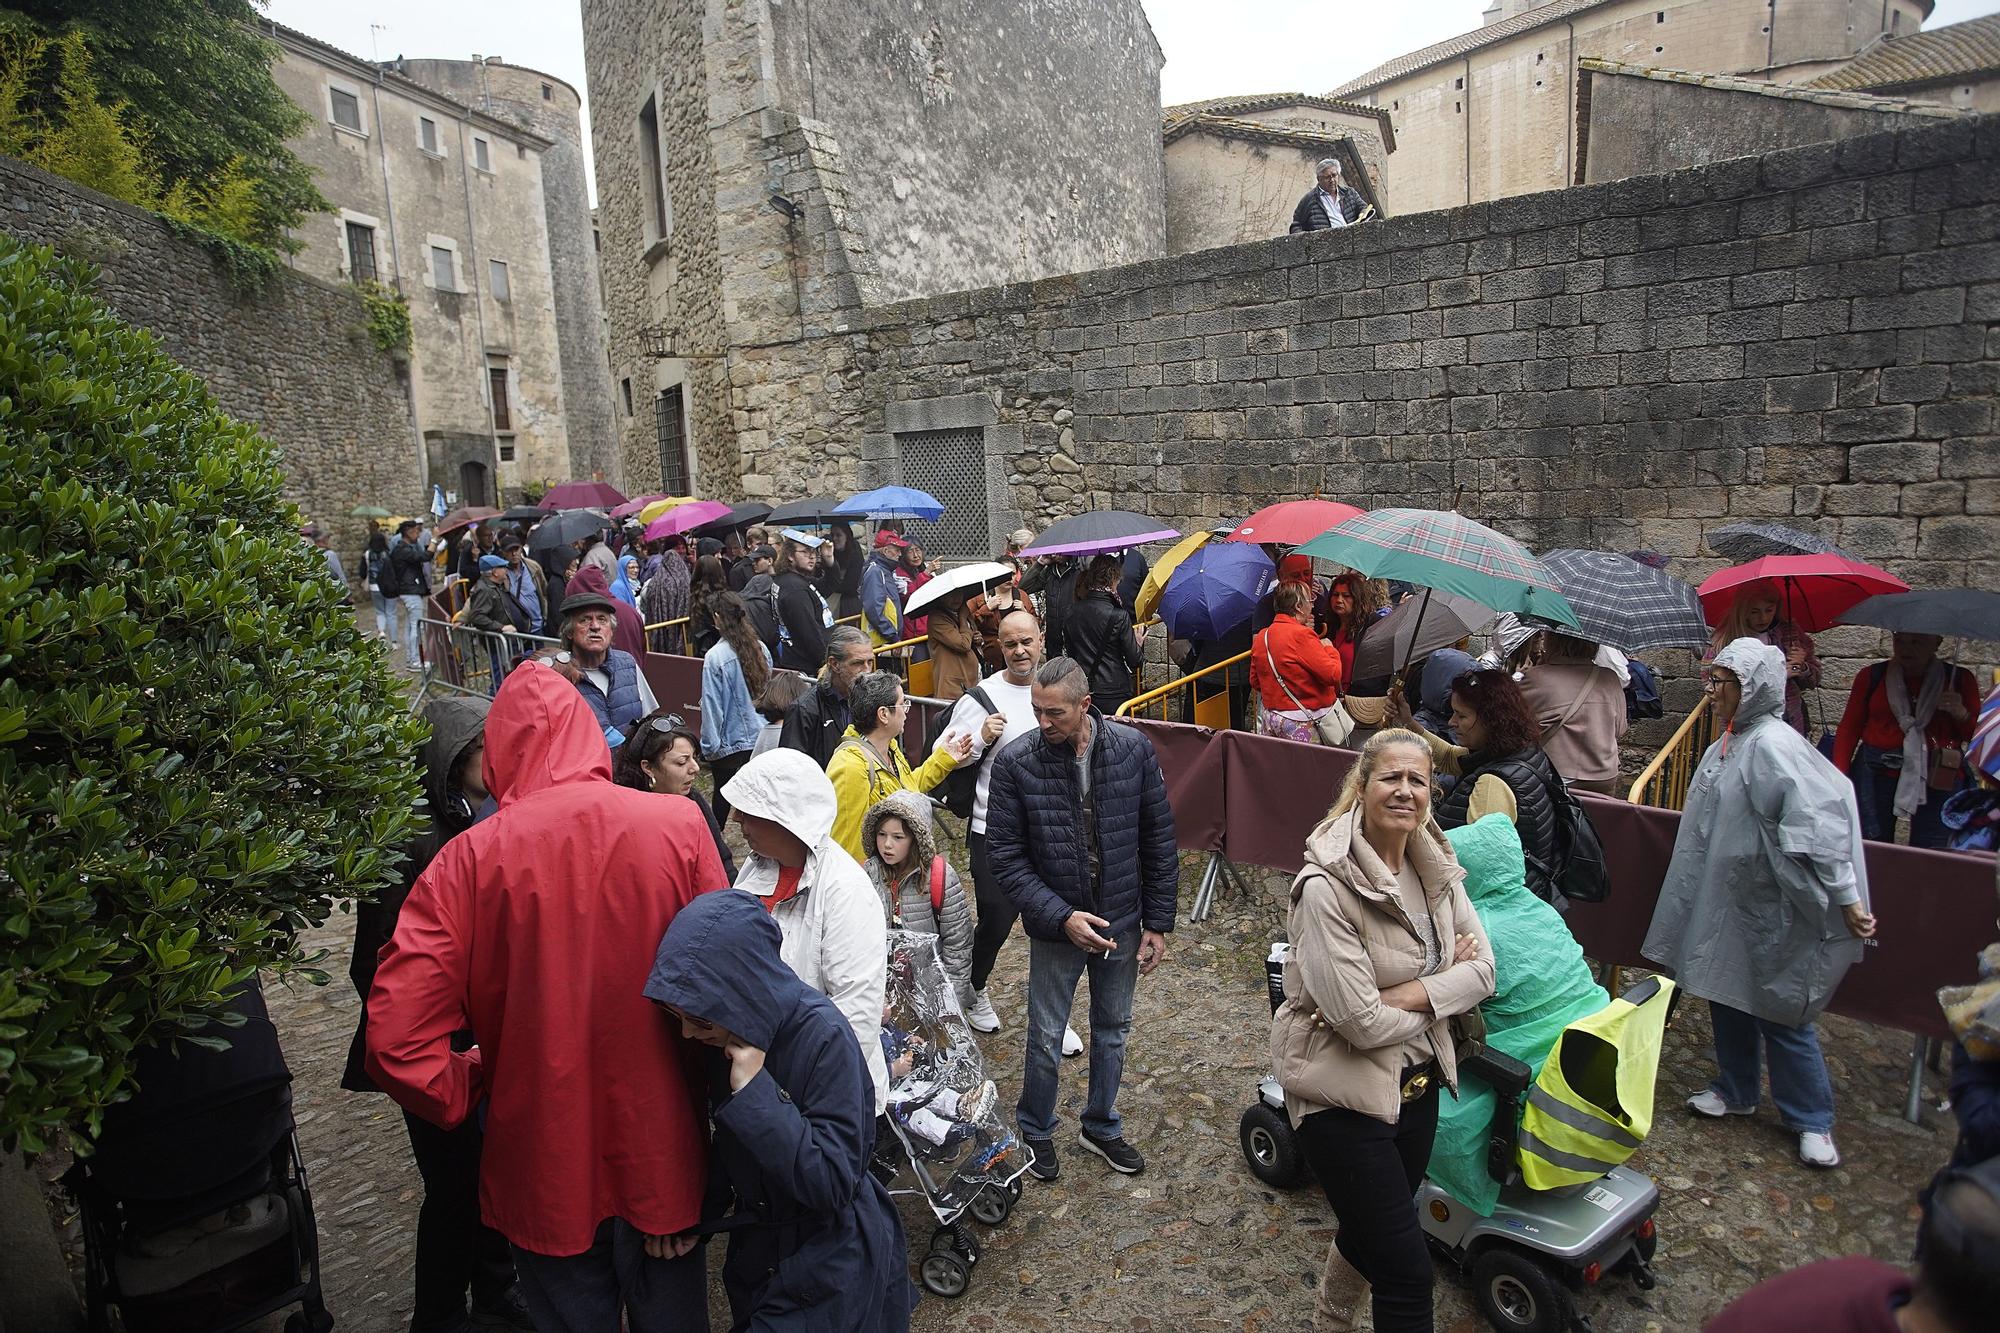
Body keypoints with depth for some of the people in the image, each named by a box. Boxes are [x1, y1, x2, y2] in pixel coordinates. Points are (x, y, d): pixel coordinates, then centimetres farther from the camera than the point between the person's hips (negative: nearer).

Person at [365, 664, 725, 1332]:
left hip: (546, 1169, -1)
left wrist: (469, 1091, 1)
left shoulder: (468, 857, -16)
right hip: (661, 1156, 1)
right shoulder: (678, 826, -14)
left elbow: (396, 1038, -18)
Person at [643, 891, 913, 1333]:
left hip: (830, 1261, -6)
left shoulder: (824, 1039, -30)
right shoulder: (724, 1039, -9)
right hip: (756, 1249, 6)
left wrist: (754, 1090, -35)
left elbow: (833, 1186, -32)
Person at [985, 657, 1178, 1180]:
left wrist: (1157, 923, -3)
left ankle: (1101, 1126, 44)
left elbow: (1158, 840, -4)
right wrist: (1062, 917, -21)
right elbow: (1005, 856, -13)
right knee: (1045, 1038, 13)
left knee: (1112, 1031, 20)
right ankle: (1036, 1131, 39)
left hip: (1122, 922, 2)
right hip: (1055, 926, -2)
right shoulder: (1015, 763, -18)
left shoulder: (1133, 749, -13)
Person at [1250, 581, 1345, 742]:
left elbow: (1255, 681, 15)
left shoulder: (1260, 637, 8)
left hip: (1270, 717, 8)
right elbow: (1332, 674, -16)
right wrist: (1329, 648, 1)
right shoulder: (1301, 634, -15)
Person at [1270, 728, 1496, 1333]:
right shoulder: (1327, 887, -26)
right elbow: (1362, 1022, -26)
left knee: (1368, 1232, 26)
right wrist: (1444, 981, -10)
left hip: (1417, 1081, 7)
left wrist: (1404, 995, -20)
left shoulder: (1436, 865, -3)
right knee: (1407, 1270, 0)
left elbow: (1482, 969, -4)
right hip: (1344, 1092, -7)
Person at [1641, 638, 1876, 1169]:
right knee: (1726, 996, 19)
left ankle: (1811, 1120, 20)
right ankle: (1736, 1090, 36)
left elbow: (1819, 827, -26)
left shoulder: (1773, 746, -22)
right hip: (1725, 902, 9)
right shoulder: (1728, 744, 7)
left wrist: (1847, 900, -26)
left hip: (1766, 910, -9)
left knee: (1780, 1012, 3)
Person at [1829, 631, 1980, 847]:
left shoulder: (1959, 680, 9)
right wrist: (1839, 778, -1)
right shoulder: (1872, 676, 7)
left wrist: (1961, 714, -9)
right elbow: (1849, 728, 7)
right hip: (1877, 772, 0)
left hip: (1937, 777, 0)